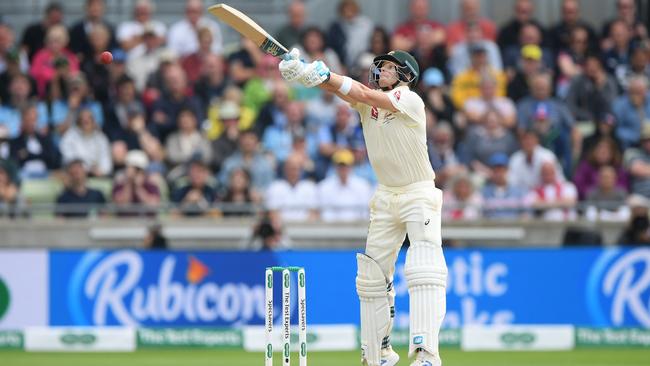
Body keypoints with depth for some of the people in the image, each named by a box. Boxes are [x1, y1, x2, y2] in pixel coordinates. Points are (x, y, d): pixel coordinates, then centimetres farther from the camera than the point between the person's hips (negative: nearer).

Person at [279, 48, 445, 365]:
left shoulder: (410, 100, -16)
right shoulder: (367, 103, 1)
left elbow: (366, 95, -29)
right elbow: (340, 88, -16)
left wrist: (324, 74, -37)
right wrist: (302, 71, -35)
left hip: (420, 194, -7)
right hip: (385, 196, 7)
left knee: (424, 269, -19)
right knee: (372, 275, 6)